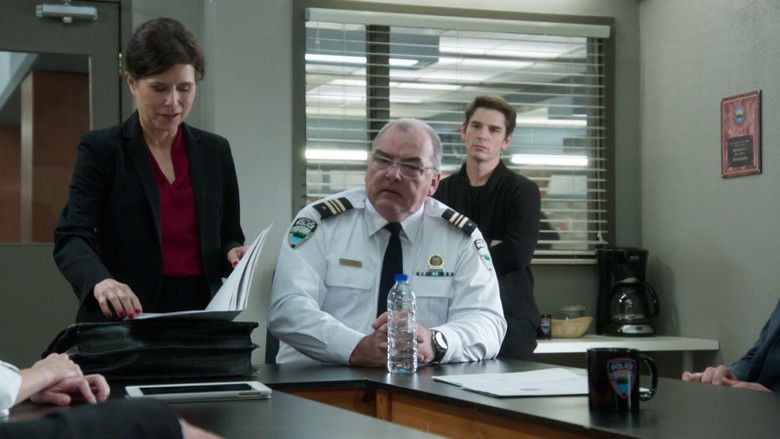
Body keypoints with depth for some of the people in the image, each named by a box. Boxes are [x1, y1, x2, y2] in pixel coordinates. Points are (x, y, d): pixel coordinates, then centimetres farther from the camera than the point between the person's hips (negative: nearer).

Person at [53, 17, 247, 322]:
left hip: (201, 318, 4)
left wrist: (233, 253, -2)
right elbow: (71, 238, -6)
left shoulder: (215, 151, 15)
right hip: (123, 320, -4)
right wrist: (100, 280, -26)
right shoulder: (100, 149, 5)